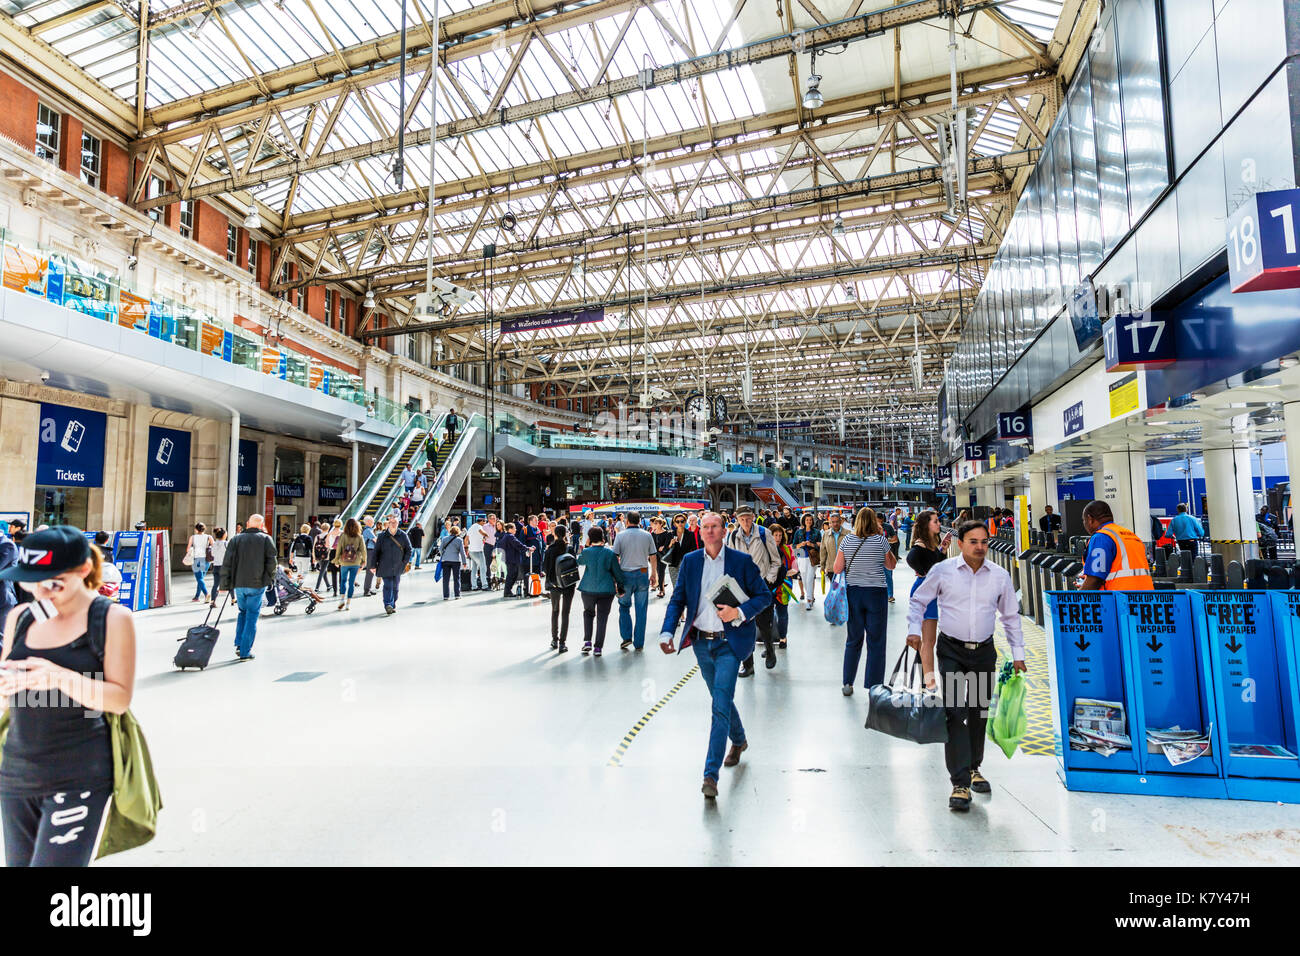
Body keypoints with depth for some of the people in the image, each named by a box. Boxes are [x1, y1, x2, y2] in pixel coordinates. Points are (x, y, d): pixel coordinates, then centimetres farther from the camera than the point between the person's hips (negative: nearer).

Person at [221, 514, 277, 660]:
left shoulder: (235, 539, 7)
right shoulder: (266, 539, 0)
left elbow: (227, 563, 2)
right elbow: (271, 562, -7)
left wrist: (225, 584, 5)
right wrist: (270, 579, 8)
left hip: (238, 584, 3)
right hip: (257, 584, -3)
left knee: (243, 612, 23)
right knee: (252, 617, 3)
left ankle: (239, 644, 15)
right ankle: (245, 652, 3)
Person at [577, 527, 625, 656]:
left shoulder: (586, 552, -6)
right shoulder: (610, 553, -6)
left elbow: (579, 562, 15)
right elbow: (617, 572, 0)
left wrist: (586, 546, 14)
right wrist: (620, 585, 13)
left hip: (588, 589, 1)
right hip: (606, 590, 0)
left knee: (588, 613, 22)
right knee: (602, 618, 9)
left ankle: (587, 641, 11)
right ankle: (598, 647, 10)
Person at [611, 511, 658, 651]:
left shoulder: (621, 535, -3)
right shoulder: (647, 535, 2)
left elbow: (615, 557, -5)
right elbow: (653, 557, 5)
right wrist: (653, 574, 16)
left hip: (626, 574, -1)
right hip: (643, 574, 1)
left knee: (624, 606, 16)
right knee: (641, 609, 6)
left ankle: (626, 637, 6)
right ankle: (639, 643, 10)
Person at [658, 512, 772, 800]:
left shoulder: (741, 560, -6)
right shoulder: (690, 560, 2)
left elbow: (764, 595, -2)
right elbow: (677, 600, 3)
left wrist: (739, 612, -18)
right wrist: (667, 632, -10)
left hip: (729, 643, -4)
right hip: (701, 643, 4)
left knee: (721, 705, -10)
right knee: (721, 699, 20)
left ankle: (711, 774, -3)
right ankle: (739, 741, 48)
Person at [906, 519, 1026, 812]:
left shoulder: (1000, 576, 1)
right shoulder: (942, 571, -7)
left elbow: (1011, 616, 12)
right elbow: (918, 600, 5)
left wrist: (1018, 654, 11)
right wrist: (914, 630, -8)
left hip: (984, 652, 3)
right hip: (951, 650, -3)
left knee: (979, 713, 15)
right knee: (955, 713, -10)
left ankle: (973, 768, 36)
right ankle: (960, 783, -6)